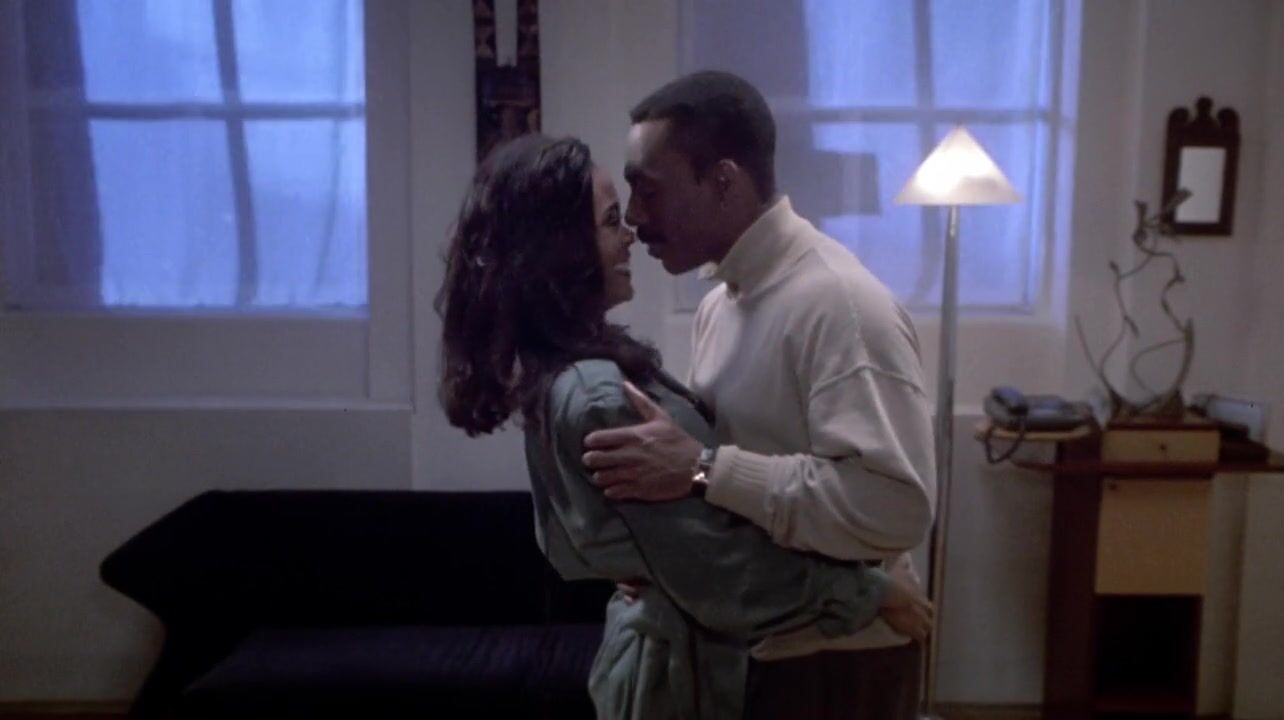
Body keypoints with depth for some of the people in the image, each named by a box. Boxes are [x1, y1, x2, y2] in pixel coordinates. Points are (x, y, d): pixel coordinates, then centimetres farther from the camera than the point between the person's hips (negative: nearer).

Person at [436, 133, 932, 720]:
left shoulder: (553, 372, 1)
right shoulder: (601, 399, -28)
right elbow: (718, 573, -25)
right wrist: (869, 591, -16)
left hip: (654, 638, 9)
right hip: (681, 659, -9)